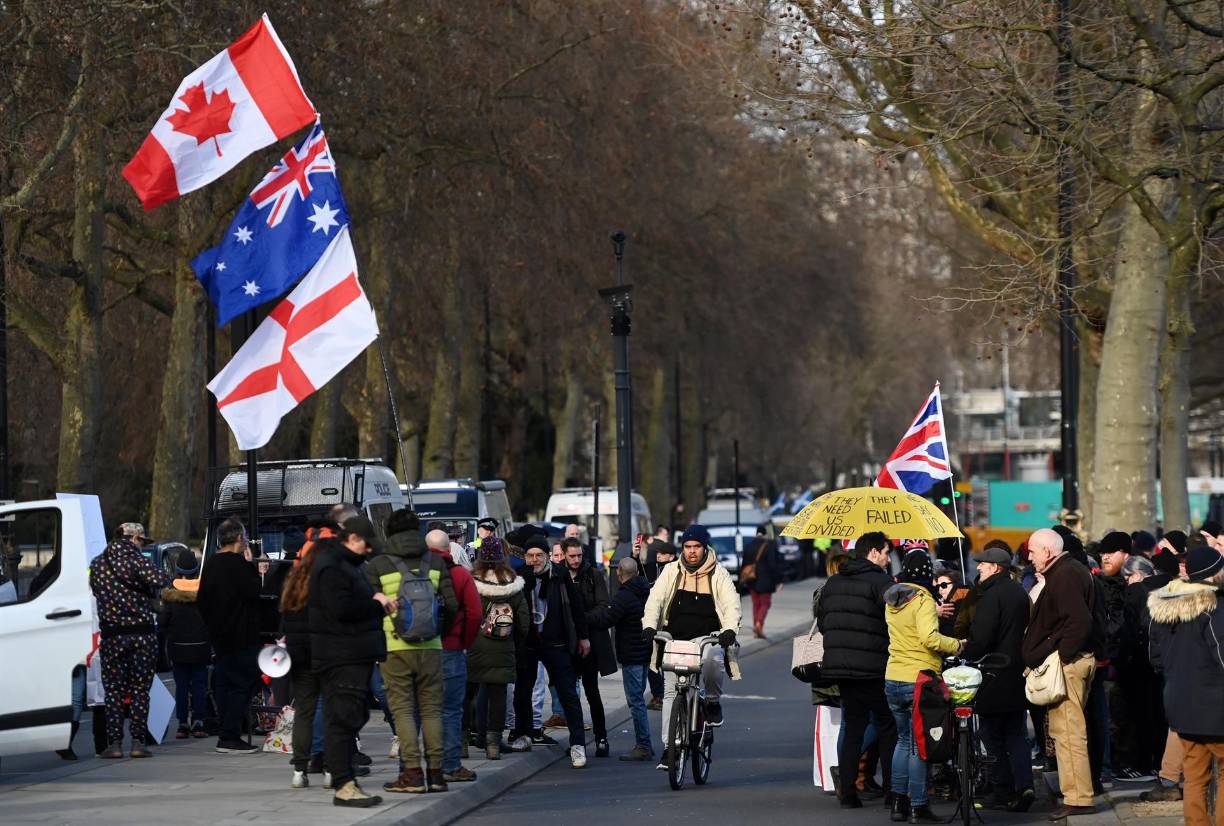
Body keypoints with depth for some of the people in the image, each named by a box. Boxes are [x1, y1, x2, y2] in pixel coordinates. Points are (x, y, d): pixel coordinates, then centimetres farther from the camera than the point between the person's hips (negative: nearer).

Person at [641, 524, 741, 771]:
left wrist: (730, 630, -25)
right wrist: (649, 626, -18)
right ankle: (669, 746, 1)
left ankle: (713, 702, -11)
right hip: (675, 641, 2)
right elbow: (655, 600, 0)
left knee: (712, 658, -37)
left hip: (708, 638, -2)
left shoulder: (718, 574, 4)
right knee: (671, 692, -4)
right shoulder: (671, 572, 8)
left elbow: (732, 605, -5)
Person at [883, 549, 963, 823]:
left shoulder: (891, 599, 9)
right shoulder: (922, 599, -14)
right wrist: (957, 645, -13)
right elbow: (929, 638, -25)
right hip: (919, 679, -7)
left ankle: (899, 801, 17)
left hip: (893, 679, 7)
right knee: (919, 744, 0)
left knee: (904, 740, 18)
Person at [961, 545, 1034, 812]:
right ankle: (1024, 784, -3)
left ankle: (1002, 793, 2)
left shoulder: (991, 595, -16)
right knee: (1016, 734, 12)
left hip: (994, 678, -8)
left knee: (993, 736, 1)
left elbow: (980, 638, -21)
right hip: (1018, 675, 8)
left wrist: (966, 657, -8)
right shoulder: (1019, 592, 12)